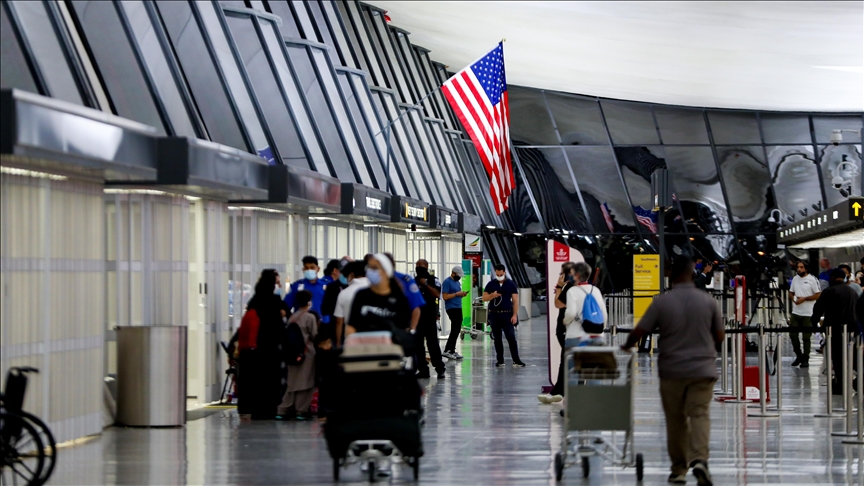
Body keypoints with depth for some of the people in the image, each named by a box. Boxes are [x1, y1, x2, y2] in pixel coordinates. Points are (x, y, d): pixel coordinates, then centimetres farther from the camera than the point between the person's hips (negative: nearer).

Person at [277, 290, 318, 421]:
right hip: (307, 352, -6)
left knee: (292, 382, 9)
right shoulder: (310, 317, -8)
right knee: (305, 382, -1)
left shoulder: (292, 317, 8)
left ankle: (282, 411, 4)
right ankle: (301, 411, -2)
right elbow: (314, 336, -6)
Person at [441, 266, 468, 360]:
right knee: (455, 330, -13)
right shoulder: (447, 282, -9)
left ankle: (452, 350, 12)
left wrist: (462, 294, 5)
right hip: (451, 308, -9)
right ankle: (447, 351, -11)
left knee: (457, 330, 7)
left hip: (458, 308, 9)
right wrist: (457, 294, -17)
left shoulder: (457, 282, 18)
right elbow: (445, 296, -15)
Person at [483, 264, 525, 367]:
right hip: (494, 315, 2)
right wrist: (492, 295, -15)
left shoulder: (511, 284, 2)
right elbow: (484, 298, 6)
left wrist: (514, 315, -7)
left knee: (511, 337, -9)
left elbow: (515, 300, 2)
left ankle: (516, 360, -8)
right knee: (497, 339, 5)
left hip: (507, 314, -2)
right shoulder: (491, 284, 7)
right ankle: (500, 361, 11)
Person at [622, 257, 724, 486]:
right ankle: (699, 459, -25)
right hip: (702, 369, 0)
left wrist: (626, 346, 15)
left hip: (672, 370, 0)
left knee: (676, 421, 10)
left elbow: (639, 332, -5)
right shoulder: (708, 301, -2)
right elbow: (720, 336, 6)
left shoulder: (661, 302, -6)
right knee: (700, 415, -3)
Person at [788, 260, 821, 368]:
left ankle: (805, 359, 9)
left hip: (808, 314, -6)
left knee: (806, 337, 0)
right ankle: (798, 356, 21)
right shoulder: (795, 279, 12)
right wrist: (793, 298, -4)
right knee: (793, 335, 5)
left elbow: (818, 295, -10)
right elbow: (791, 293, 19)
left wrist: (804, 299, -17)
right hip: (795, 312, 6)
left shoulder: (812, 279, -7)